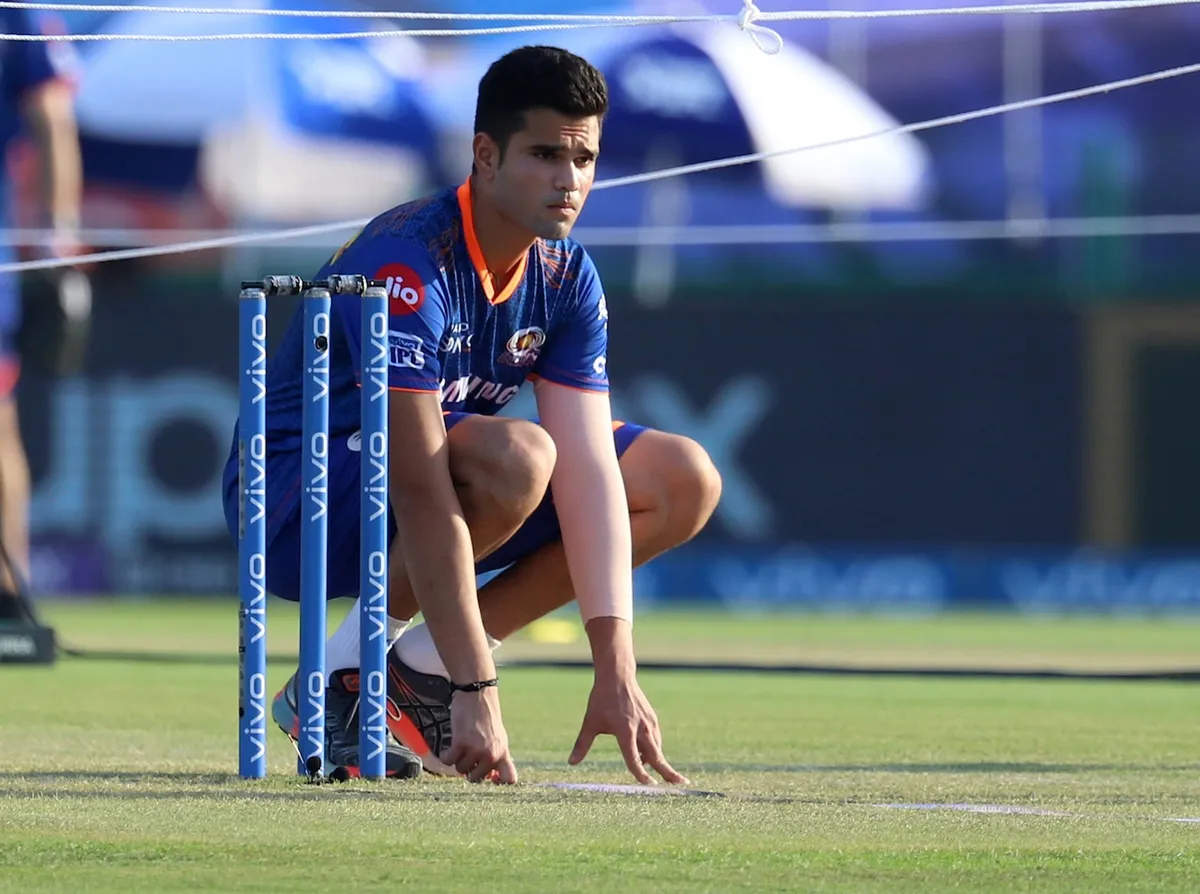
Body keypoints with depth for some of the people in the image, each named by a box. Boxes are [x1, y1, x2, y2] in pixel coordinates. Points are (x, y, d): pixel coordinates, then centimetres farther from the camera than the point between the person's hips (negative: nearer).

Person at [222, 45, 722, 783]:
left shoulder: (567, 278, -4)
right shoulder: (407, 266, -27)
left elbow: (589, 473, -12)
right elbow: (421, 493, -33)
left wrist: (616, 674, -21)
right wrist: (476, 692, -37)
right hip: (294, 499, -8)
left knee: (685, 482, -3)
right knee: (514, 455, -35)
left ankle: (418, 665, -3)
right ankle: (346, 669, -14)